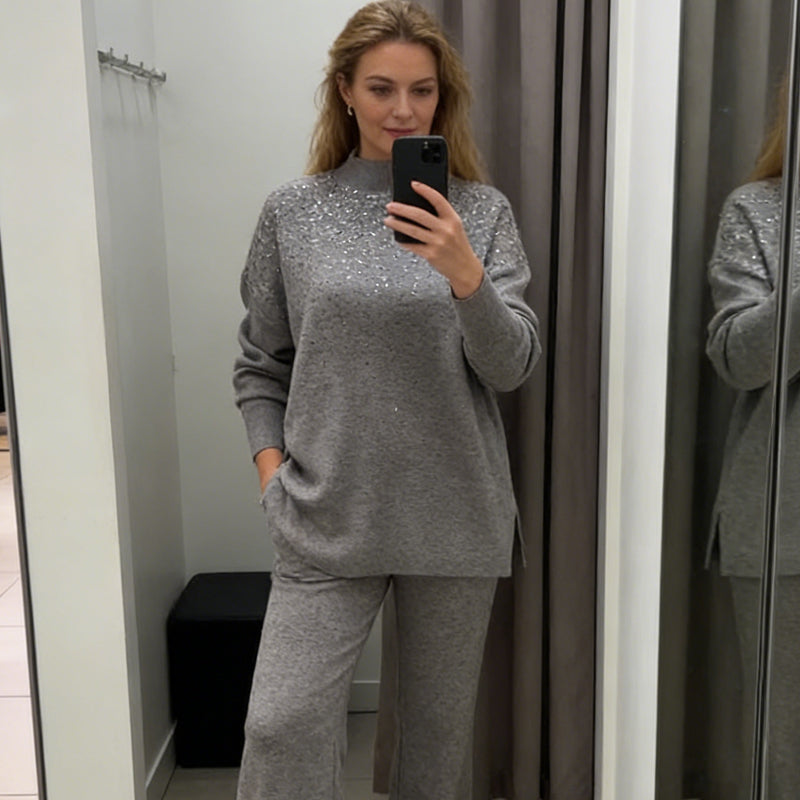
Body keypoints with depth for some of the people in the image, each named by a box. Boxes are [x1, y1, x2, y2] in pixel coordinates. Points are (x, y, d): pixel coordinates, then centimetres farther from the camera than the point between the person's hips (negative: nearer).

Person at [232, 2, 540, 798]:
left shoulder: (482, 211, 1)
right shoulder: (293, 211, 1)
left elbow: (512, 366, -7)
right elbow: (259, 364, 9)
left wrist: (464, 273, -24)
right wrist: (272, 469, -2)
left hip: (455, 516, 1)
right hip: (326, 519, 0)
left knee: (440, 723, 13)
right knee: (283, 724, -8)